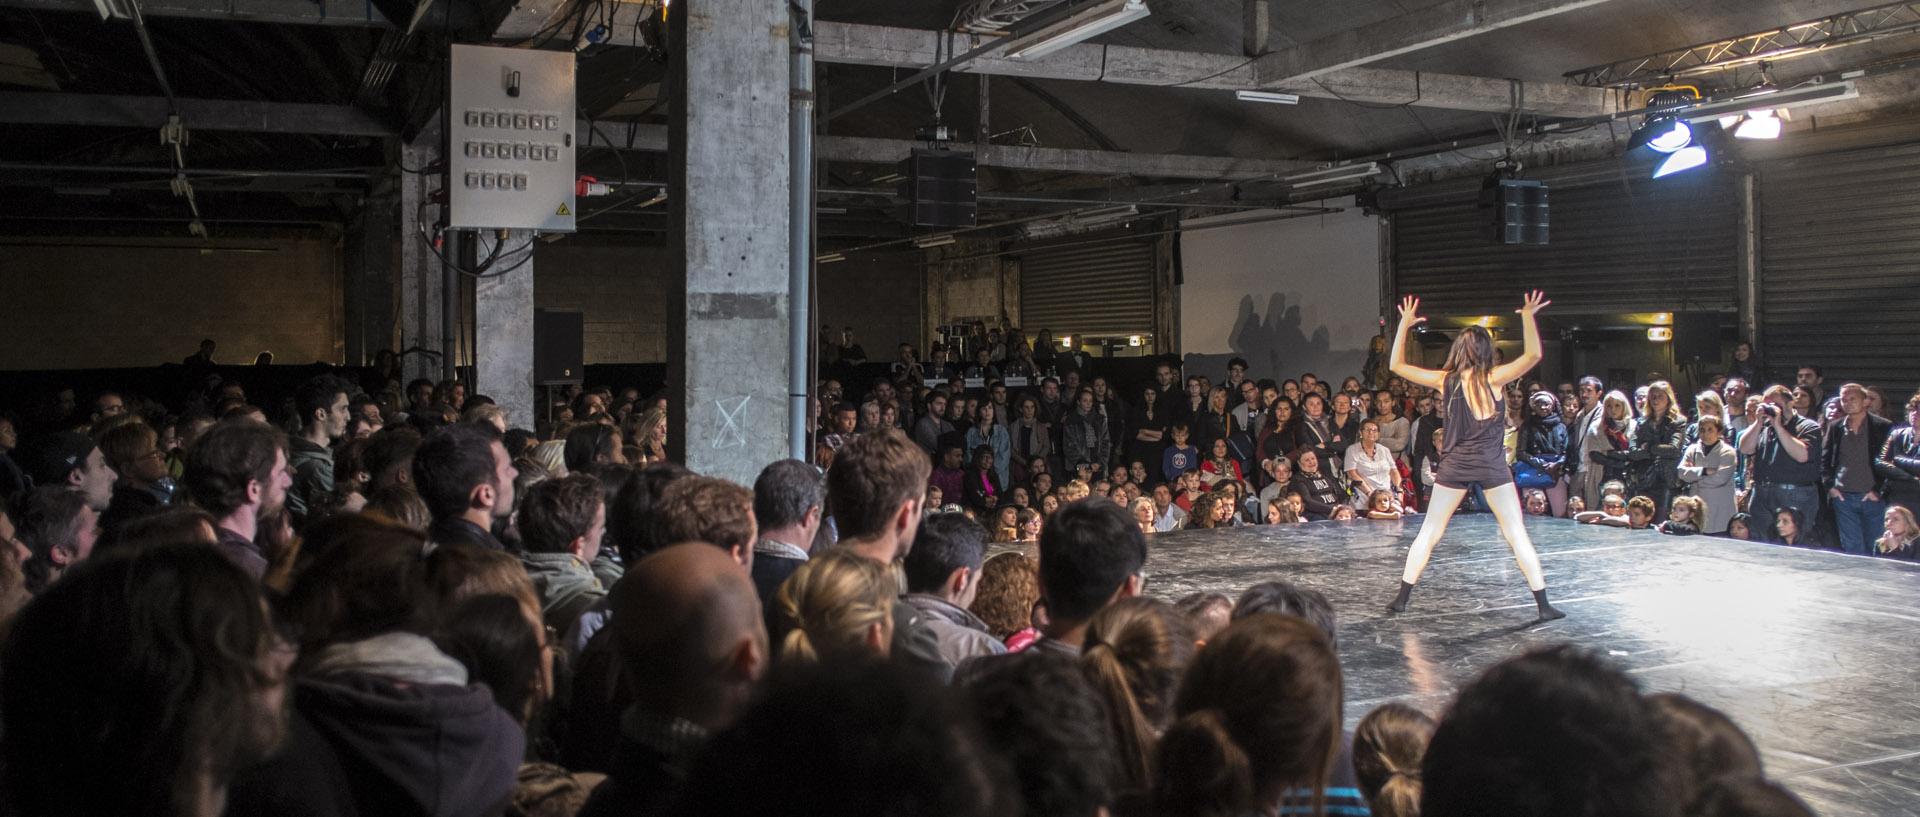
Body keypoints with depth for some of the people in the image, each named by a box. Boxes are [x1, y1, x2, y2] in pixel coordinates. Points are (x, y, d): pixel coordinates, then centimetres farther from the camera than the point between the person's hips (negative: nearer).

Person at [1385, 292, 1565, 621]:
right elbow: (1533, 355, -9)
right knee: (1517, 534, 4)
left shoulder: (1446, 380, -1)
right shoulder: (1494, 379, -7)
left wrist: (1404, 325, 8)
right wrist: (1528, 317, -10)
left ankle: (1402, 599, 8)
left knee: (1429, 533, 9)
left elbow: (1397, 365, 6)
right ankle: (1543, 605, 4)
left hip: (1454, 465, 2)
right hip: (1492, 465, -1)